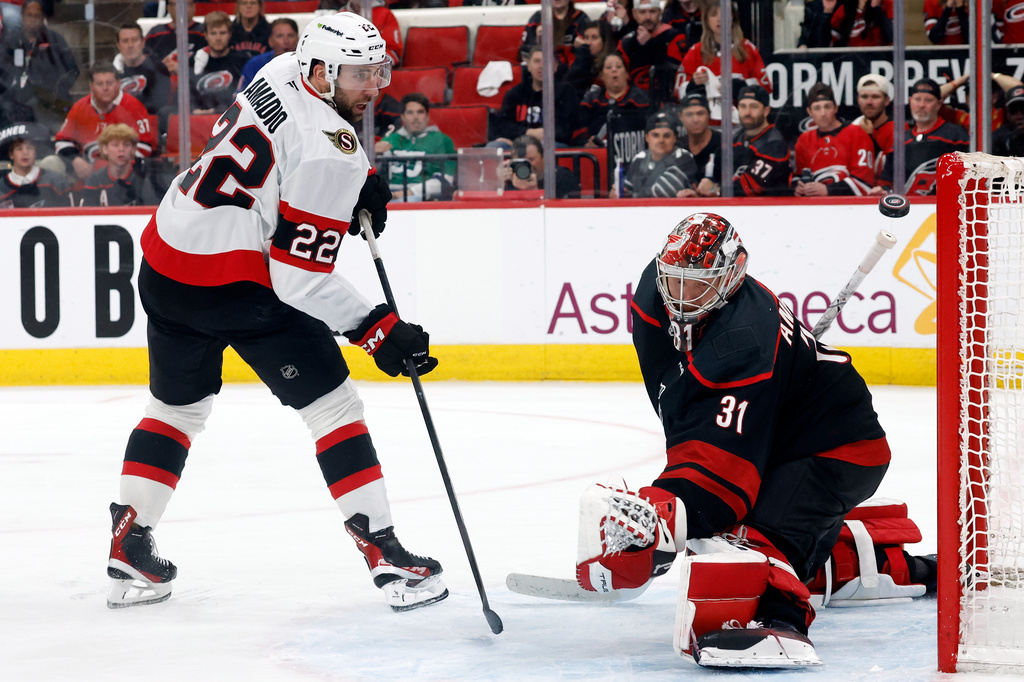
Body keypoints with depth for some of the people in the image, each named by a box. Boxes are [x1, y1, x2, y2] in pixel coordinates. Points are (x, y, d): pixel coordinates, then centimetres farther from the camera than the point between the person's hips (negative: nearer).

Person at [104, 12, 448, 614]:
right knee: (332, 404, 1)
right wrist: (378, 329, -15)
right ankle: (385, 554, -2)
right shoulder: (331, 154, -19)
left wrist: (360, 181, 16)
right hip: (234, 285, -8)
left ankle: (129, 550, 21)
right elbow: (300, 276, -20)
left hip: (164, 264, 8)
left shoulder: (279, 75, 6)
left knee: (178, 405, 23)